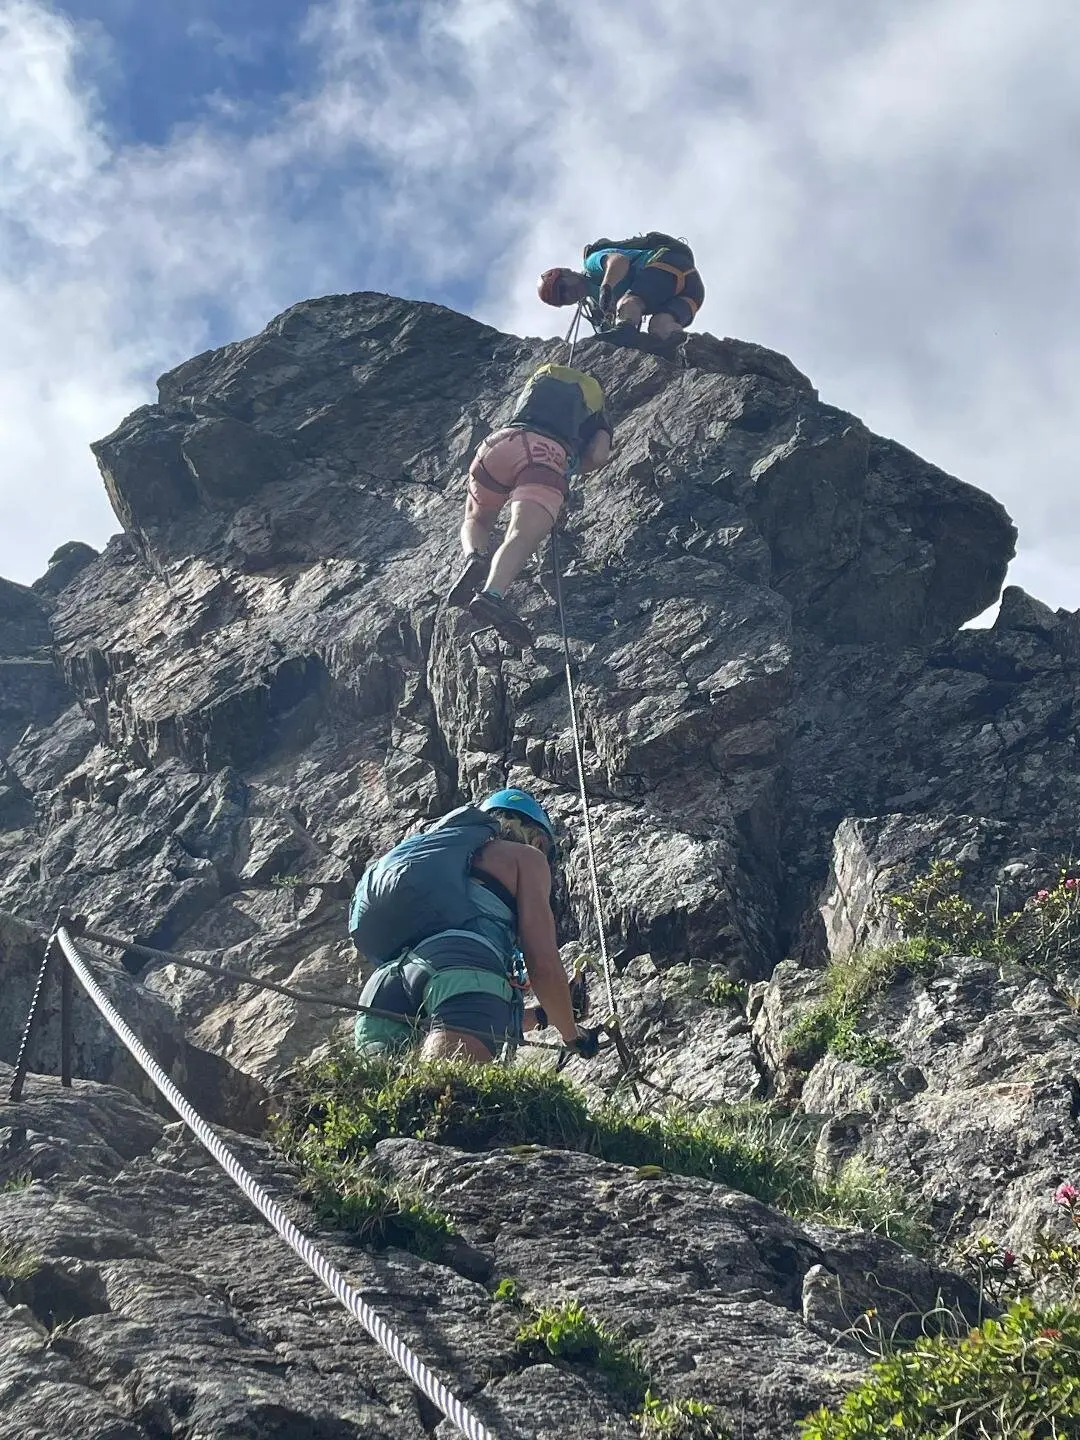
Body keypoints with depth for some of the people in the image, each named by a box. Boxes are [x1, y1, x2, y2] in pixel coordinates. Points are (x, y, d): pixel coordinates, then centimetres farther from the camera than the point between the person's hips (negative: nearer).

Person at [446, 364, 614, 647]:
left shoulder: (542, 376, 40)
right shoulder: (596, 404, 32)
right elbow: (598, 457, 15)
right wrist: (571, 470, 35)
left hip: (503, 442, 3)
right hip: (550, 456, -3)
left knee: (476, 520, 26)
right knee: (521, 538, -22)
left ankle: (474, 558, -8)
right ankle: (491, 594, -51)